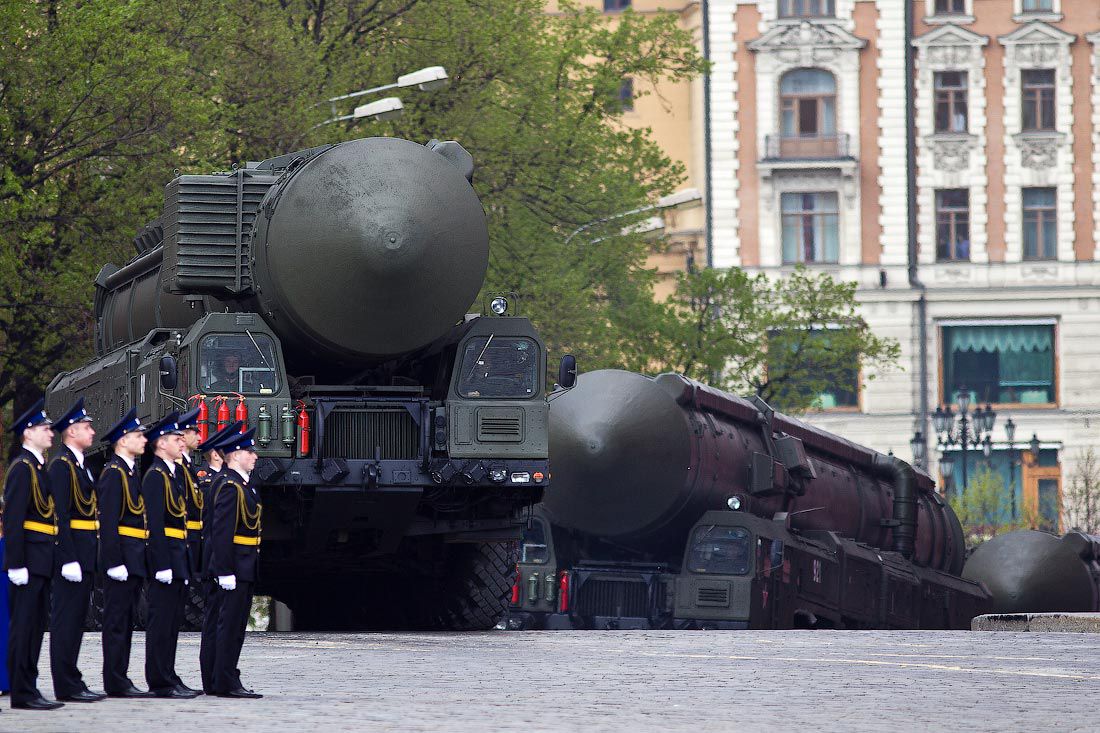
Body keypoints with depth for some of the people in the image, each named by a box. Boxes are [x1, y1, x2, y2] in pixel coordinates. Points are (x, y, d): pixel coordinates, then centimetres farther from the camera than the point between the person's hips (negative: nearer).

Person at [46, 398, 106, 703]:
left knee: (75, 620, 11)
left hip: (83, 556, 10)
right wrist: (69, 560, -23)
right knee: (66, 620, -7)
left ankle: (71, 684, 15)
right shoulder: (61, 465, -12)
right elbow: (60, 515, -18)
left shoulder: (80, 465, 19)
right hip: (71, 553, -10)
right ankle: (67, 687, -6)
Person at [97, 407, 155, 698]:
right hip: (121, 557, -10)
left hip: (133, 561, 10)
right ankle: (116, 683, -6)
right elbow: (108, 521, -18)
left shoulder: (131, 472, 18)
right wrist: (115, 562, -22)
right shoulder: (113, 472, -12)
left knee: (126, 621, 10)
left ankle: (120, 680, 13)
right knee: (117, 621, -7)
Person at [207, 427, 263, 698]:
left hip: (245, 569, 10)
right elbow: (221, 531, -20)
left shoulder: (244, 485, 17)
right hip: (234, 568, -10)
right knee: (230, 625, -7)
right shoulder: (230, 486, -15)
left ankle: (228, 681, 17)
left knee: (236, 627, 12)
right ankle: (226, 683, -5)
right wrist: (225, 571, -23)